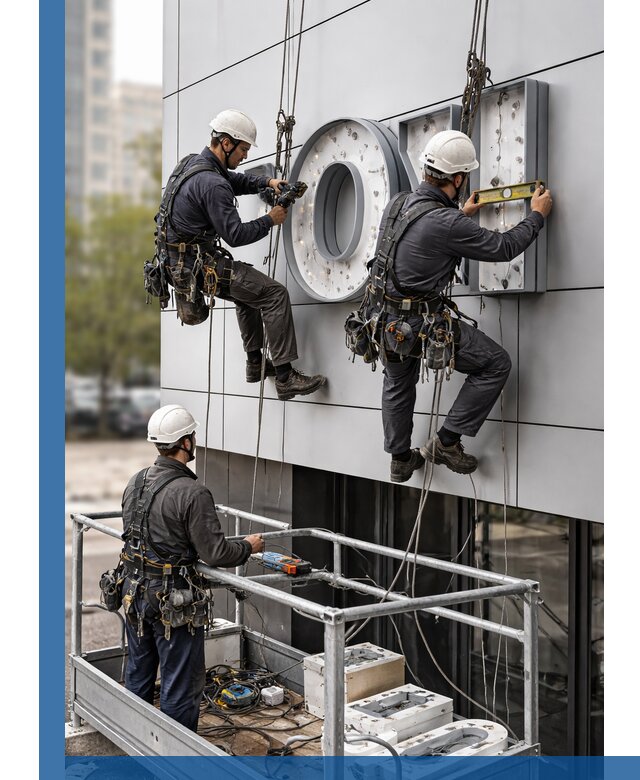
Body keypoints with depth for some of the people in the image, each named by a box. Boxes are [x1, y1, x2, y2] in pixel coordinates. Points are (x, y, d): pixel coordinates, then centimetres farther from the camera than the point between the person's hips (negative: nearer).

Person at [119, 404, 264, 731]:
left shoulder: (135, 483, 2)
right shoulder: (192, 493, -22)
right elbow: (215, 553, -20)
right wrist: (248, 546, -1)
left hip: (135, 592, 8)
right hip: (173, 602, -8)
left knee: (138, 676, 22)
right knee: (180, 685, 6)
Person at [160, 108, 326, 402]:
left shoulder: (192, 163, 11)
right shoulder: (212, 184, -22)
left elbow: (235, 180, 27)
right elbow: (235, 234, -20)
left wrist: (267, 182, 12)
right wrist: (270, 220, -6)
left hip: (180, 261, 10)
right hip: (199, 264, -10)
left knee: (249, 291, 28)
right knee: (274, 293, -12)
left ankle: (255, 363, 34)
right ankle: (285, 377, -13)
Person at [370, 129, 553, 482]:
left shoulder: (397, 204, 0)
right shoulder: (448, 224, -23)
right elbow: (503, 247, -12)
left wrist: (462, 215, 31)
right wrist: (537, 214, 4)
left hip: (387, 318, 8)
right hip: (422, 323, -8)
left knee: (397, 386, 29)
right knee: (496, 363, 6)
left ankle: (400, 460, 44)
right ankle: (447, 441, 9)